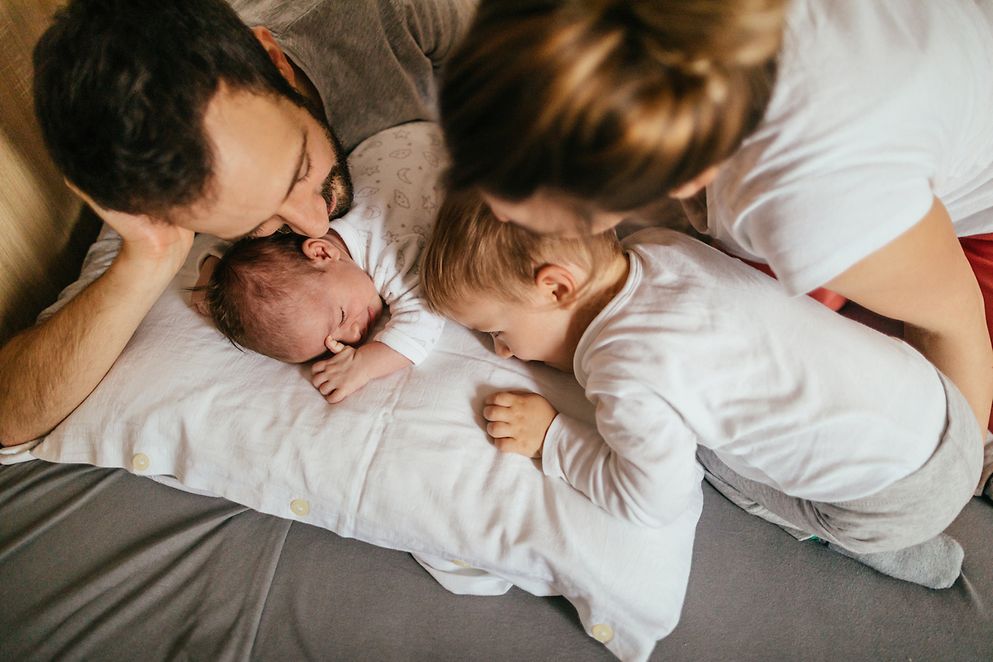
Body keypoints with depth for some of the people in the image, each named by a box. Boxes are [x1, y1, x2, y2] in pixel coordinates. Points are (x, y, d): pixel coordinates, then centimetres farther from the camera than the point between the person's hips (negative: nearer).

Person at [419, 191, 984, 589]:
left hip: (903, 497, -7)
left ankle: (904, 552, 11)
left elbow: (657, 498, -20)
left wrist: (551, 437, -13)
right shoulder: (655, 243, -4)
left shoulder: (626, 372, -27)